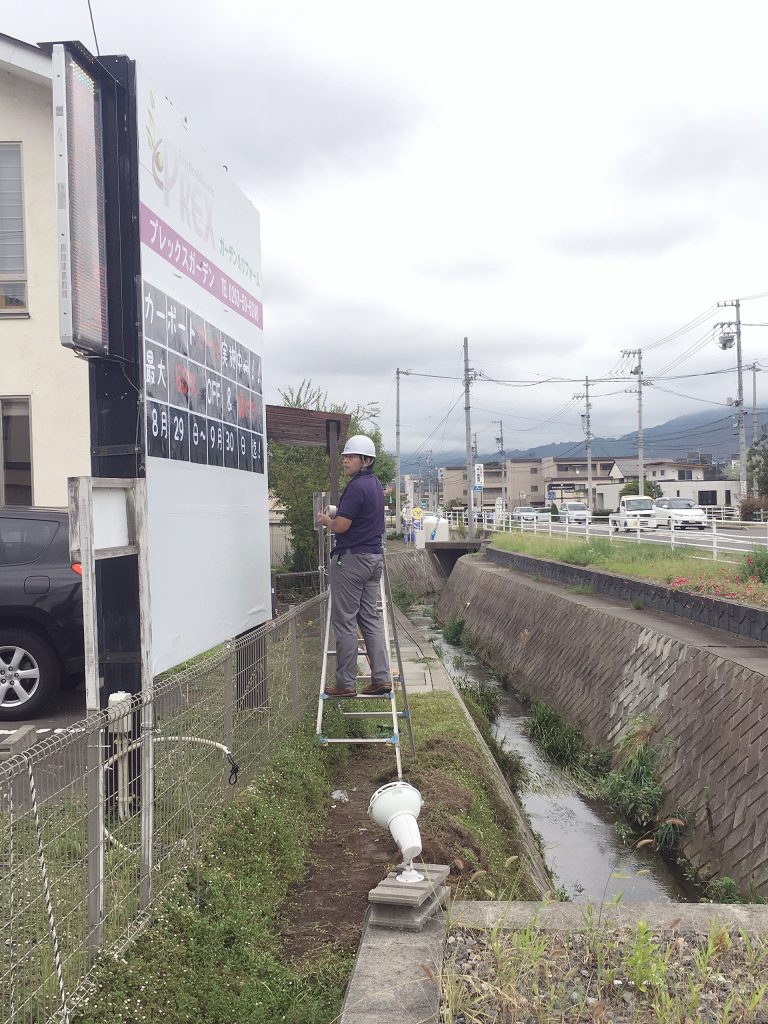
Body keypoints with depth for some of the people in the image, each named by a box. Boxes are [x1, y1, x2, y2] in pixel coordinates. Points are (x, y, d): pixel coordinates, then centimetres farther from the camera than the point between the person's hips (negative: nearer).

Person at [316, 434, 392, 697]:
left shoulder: (356, 486, -16)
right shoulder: (376, 485, 14)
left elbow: (341, 526, -18)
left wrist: (326, 520, 2)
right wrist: (336, 516, 16)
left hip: (352, 558, -9)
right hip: (375, 557, 9)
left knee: (344, 621, -2)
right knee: (371, 618, 11)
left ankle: (345, 683, 3)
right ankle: (382, 678, 9)